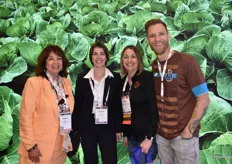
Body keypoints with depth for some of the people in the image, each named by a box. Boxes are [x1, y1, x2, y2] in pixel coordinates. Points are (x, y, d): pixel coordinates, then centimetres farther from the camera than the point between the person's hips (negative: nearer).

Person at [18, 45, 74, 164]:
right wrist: (31, 146, -15)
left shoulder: (67, 82, 6)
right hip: (40, 148, -5)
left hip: (60, 147, 5)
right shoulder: (34, 82, -12)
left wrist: (68, 140, 10)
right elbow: (25, 116, -13)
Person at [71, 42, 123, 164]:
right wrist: (75, 128, 1)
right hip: (87, 127, 1)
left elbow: (118, 105, 3)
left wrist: (118, 129, 2)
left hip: (107, 127, 0)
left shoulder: (115, 78, 0)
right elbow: (77, 104, 2)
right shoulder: (82, 78, 0)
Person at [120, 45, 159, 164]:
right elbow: (124, 111, 11)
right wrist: (125, 135, 11)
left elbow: (154, 108, -15)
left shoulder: (148, 78, -10)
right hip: (131, 136, 6)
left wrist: (149, 137, -17)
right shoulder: (123, 82, 9)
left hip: (146, 136, -6)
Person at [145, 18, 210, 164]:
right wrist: (155, 125, 4)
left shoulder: (187, 61, -14)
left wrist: (189, 130, -16)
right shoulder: (154, 65, 3)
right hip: (161, 134, 5)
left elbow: (203, 100, -14)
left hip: (183, 135, -5)